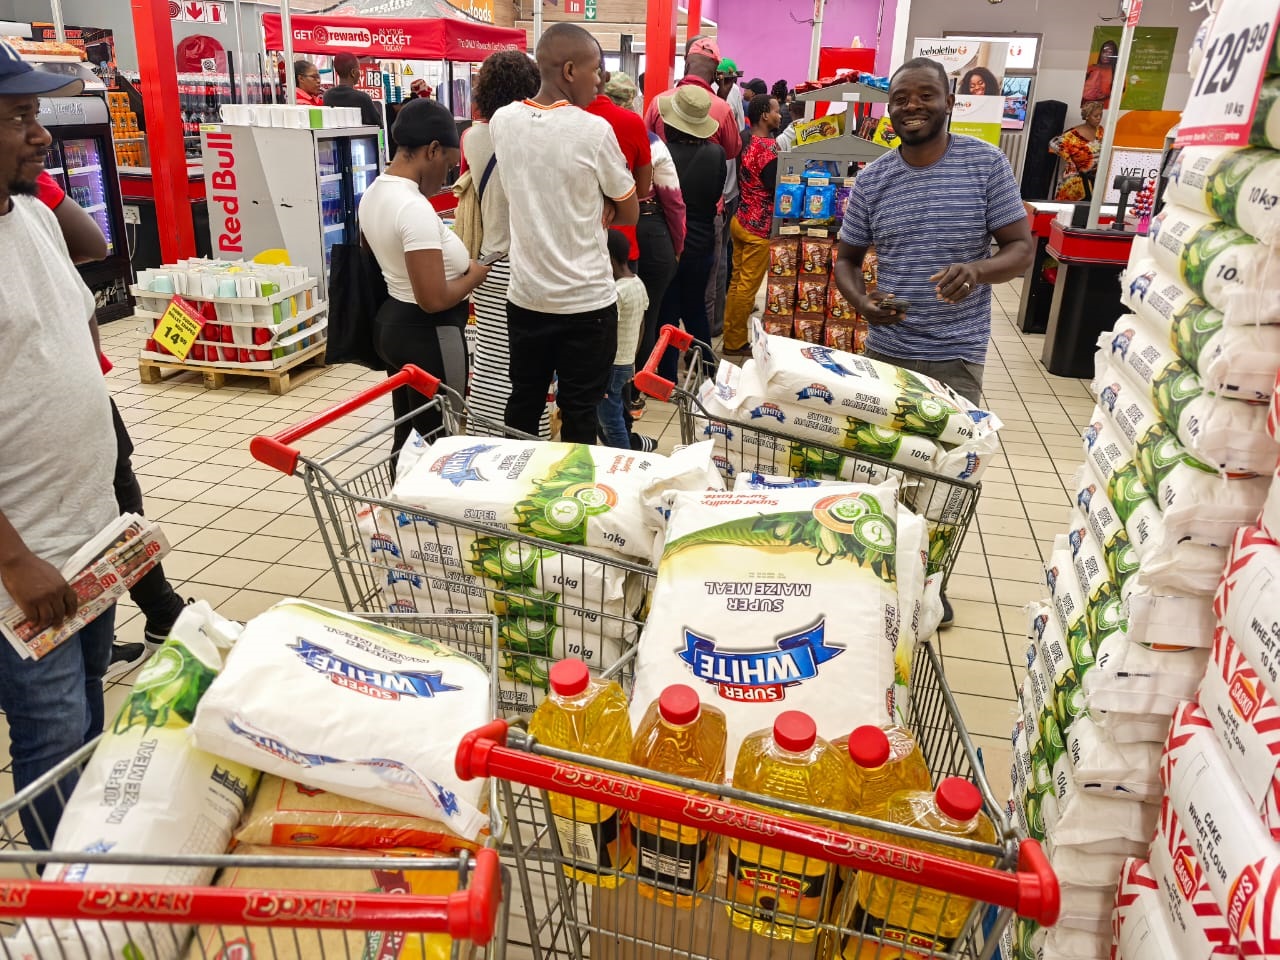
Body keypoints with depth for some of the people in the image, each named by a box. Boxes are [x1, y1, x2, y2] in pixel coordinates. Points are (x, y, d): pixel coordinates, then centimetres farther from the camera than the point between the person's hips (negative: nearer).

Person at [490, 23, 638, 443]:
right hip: (586, 300, -5)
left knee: (523, 404, 17)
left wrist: (590, 205, 2)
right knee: (580, 413, 6)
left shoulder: (501, 121, 0)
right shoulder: (594, 130, -15)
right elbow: (629, 214, -3)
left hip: (525, 295, 5)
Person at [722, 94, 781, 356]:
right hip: (760, 227, -9)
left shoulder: (748, 144, 9)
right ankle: (735, 343, 9)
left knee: (737, 281, 15)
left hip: (741, 220, 9)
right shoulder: (768, 147, -17)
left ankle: (730, 335, 24)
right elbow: (777, 189, -19)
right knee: (748, 287, 0)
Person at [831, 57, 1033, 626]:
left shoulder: (986, 164, -4)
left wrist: (978, 269, -25)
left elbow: (1022, 249, -2)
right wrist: (859, 300, -11)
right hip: (885, 351, 2)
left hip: (956, 355, -2)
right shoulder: (872, 178, 3)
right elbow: (846, 258, 11)